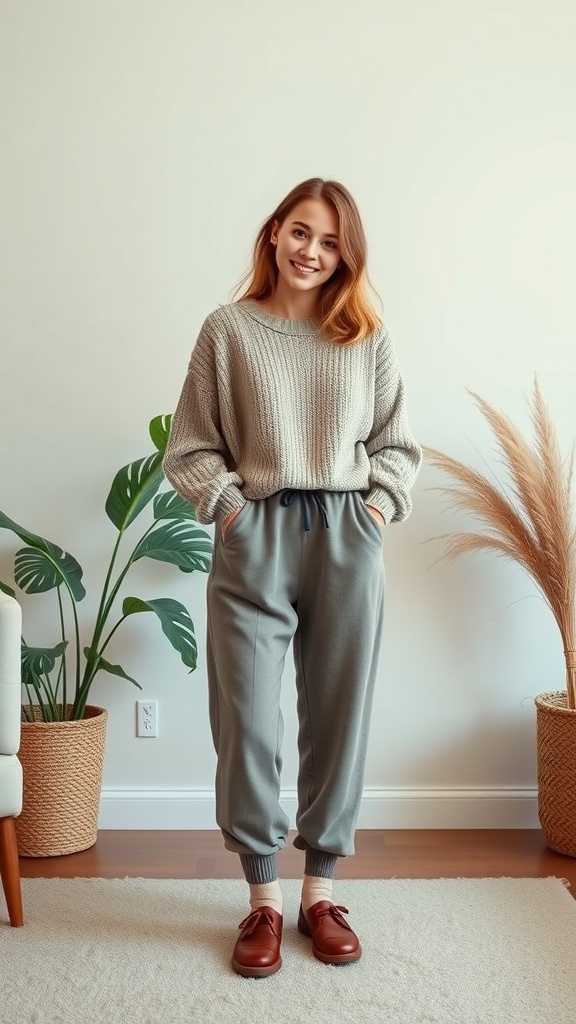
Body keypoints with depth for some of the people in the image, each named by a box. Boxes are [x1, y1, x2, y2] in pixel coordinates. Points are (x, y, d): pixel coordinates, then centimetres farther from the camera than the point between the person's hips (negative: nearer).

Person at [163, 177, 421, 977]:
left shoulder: (368, 337, 7)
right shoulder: (229, 329, 3)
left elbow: (397, 444, 11)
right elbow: (190, 447, 3)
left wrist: (379, 507, -3)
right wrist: (229, 506, -9)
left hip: (347, 540, 2)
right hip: (254, 538, -1)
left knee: (338, 717, 7)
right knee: (246, 721, 1)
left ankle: (320, 892, 25)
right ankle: (263, 900, 19)